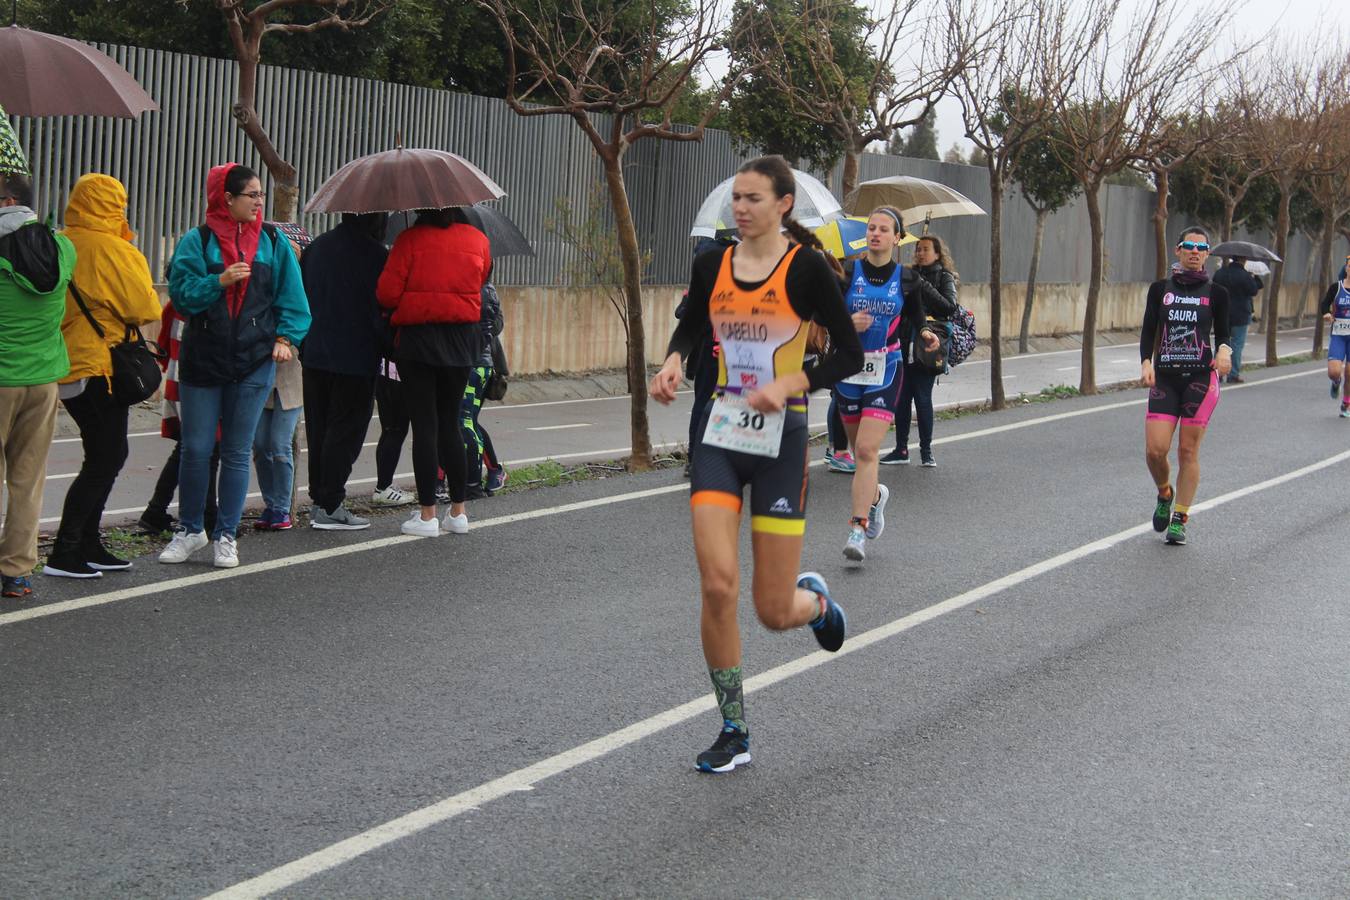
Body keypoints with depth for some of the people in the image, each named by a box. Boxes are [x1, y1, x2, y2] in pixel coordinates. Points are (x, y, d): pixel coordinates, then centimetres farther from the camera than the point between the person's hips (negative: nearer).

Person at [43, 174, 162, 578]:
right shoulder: (113, 249, -15)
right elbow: (146, 309, -13)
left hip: (67, 364, 8)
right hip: (98, 367, -8)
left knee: (108, 454, 18)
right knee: (103, 461, -3)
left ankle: (88, 544, 22)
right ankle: (64, 554, -5)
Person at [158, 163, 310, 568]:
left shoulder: (273, 242, 7)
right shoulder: (198, 241, -1)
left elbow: (292, 297, 10)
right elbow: (182, 293, -7)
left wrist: (285, 337, -1)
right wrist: (219, 281, -20)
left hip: (254, 359, 1)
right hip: (202, 358, -1)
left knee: (236, 452, 5)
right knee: (195, 449, 2)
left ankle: (226, 535, 15)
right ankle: (190, 530, 18)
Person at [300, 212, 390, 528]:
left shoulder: (317, 246, 9)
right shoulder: (375, 255, -13)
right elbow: (383, 307, -12)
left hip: (314, 356, 7)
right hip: (357, 358, -7)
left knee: (318, 429, 13)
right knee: (345, 431, -1)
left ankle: (319, 501, 18)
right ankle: (330, 507, -2)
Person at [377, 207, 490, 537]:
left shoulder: (410, 240, -10)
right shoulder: (478, 240, 1)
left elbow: (387, 293, -11)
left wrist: (408, 303, 9)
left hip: (417, 339, -4)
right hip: (462, 342, 4)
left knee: (424, 425, 0)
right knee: (450, 423, 14)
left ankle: (427, 515, 1)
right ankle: (458, 512, 16)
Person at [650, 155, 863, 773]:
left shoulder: (806, 268, -8)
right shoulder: (712, 266, 5)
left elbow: (850, 355, -5)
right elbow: (690, 327, 22)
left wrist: (788, 385, -20)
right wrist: (673, 361, 0)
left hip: (780, 439, -3)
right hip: (720, 436, 3)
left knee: (775, 612, -1)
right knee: (718, 585, -12)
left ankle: (815, 599, 40)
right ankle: (734, 733, 4)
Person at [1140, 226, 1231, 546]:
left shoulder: (1215, 293, 5)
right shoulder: (1160, 289, 8)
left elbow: (1223, 333, 9)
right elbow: (1148, 330, 5)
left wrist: (1224, 352, -14)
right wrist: (1146, 363, -13)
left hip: (1201, 377, -1)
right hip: (1164, 377, 1)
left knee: (1188, 451, -1)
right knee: (1155, 450, -9)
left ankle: (1179, 519, 10)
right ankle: (1164, 494, 23)